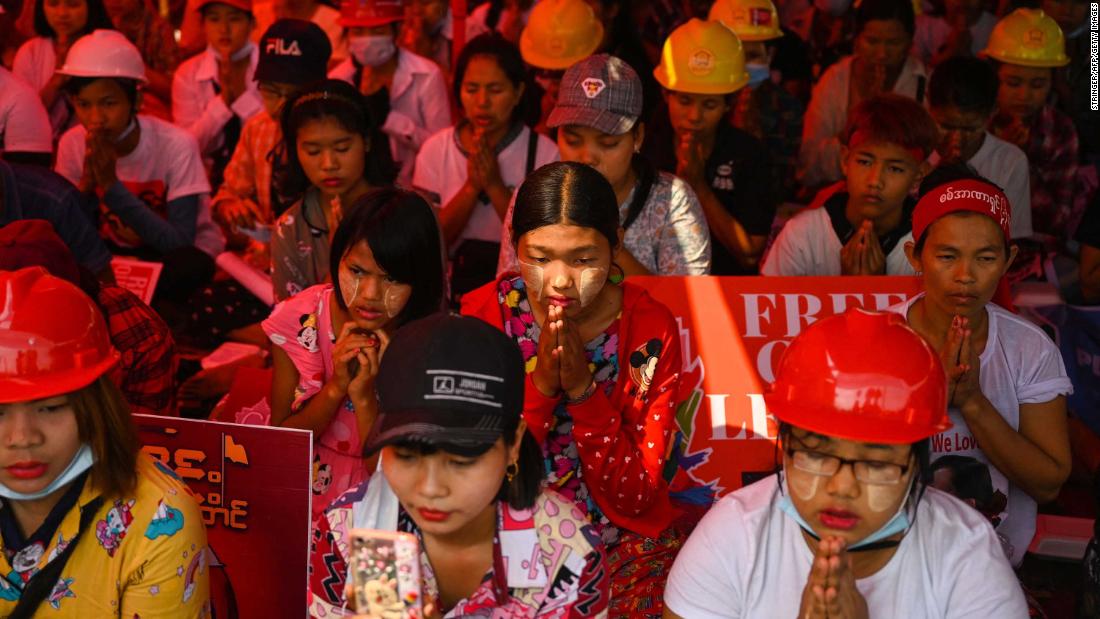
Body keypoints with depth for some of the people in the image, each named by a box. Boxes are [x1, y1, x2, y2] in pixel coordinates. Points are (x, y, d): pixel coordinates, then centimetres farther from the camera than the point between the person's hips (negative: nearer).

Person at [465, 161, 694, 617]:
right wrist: (540, 385, -23)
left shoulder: (650, 329, -8)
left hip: (627, 543, 1)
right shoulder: (482, 314, -7)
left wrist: (583, 389, -22)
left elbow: (634, 499, -9)